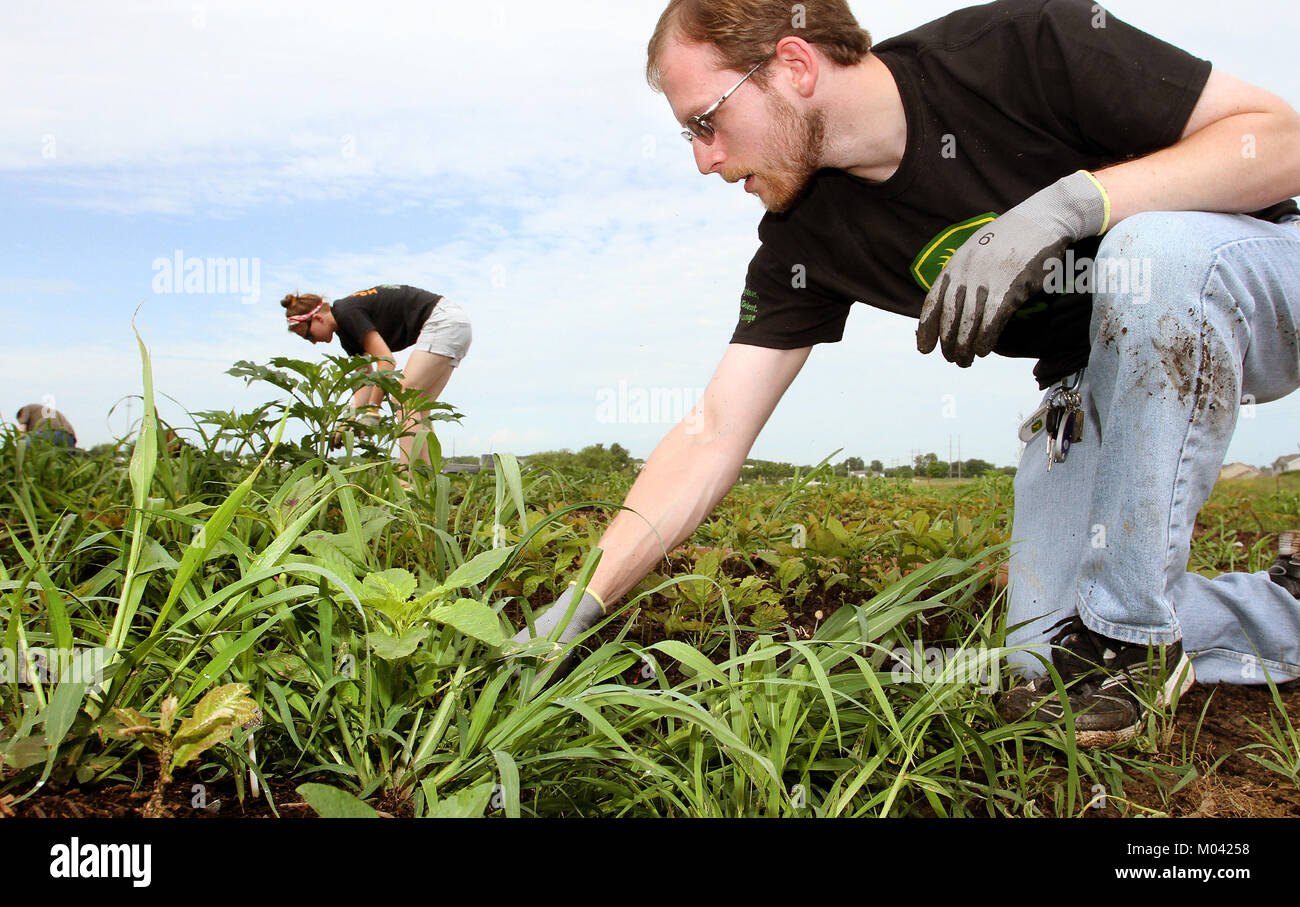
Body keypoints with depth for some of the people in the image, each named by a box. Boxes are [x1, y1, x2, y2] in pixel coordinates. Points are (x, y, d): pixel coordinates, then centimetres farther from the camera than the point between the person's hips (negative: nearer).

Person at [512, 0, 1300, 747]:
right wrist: (578, 609, -18)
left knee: (1152, 251, -38)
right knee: (1045, 652, -11)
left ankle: (1128, 630, -21)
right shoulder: (804, 240, -12)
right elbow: (711, 439, -13)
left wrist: (1067, 201, -36)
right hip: (1098, 374, 3)